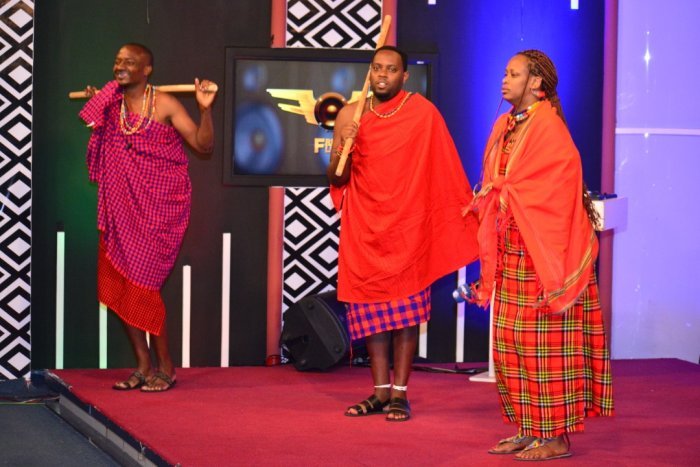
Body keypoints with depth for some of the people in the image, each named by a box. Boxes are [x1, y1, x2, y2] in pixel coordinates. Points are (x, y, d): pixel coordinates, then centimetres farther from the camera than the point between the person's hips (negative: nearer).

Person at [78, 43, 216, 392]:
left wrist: (205, 109, -23)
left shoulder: (164, 105, -6)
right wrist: (95, 107, 17)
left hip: (157, 207, -6)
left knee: (141, 285, -8)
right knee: (118, 287, 3)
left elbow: (203, 145, -9)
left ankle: (165, 367, 5)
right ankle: (143, 367, 13)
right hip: (120, 207, 6)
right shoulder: (110, 105, 9)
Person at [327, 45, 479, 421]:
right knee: (371, 308, 4)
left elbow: (446, 172, 1)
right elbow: (335, 179, 6)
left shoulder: (423, 112, -4)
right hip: (364, 225, 3)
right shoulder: (350, 115, 4)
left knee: (404, 310, -3)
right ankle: (380, 390, 11)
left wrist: (466, 214, 0)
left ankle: (399, 393, 2)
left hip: (407, 226, -3)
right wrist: (343, 151, -14)